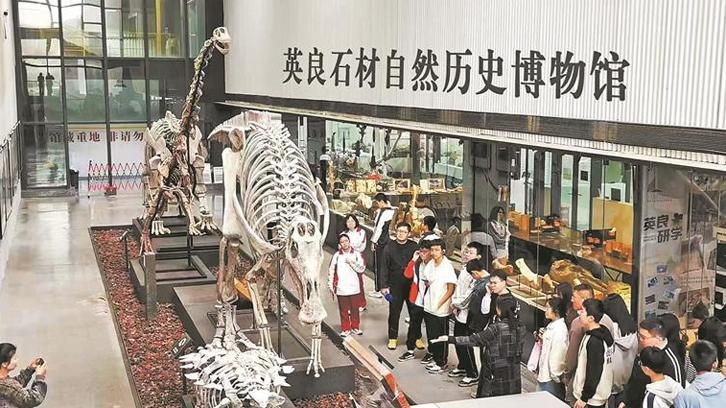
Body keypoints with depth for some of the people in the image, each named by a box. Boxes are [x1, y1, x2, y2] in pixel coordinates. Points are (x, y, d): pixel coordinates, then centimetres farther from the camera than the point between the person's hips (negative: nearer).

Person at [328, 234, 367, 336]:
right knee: (344, 310, 5)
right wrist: (331, 285, 3)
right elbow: (331, 271, 4)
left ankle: (355, 327, 25)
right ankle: (345, 329, 18)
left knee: (355, 309, 9)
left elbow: (362, 269, -4)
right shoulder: (336, 256, 0)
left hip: (354, 287, 1)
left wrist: (351, 262, -14)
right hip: (341, 288, -1)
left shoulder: (356, 254, 0)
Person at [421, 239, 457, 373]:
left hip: (441, 310, -6)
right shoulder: (430, 264, 3)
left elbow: (451, 289, -14)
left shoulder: (447, 266, -16)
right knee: (431, 335, 15)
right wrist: (427, 283, 0)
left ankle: (441, 363, 18)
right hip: (429, 307, 6)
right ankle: (436, 358, 30)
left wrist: (439, 304, -14)